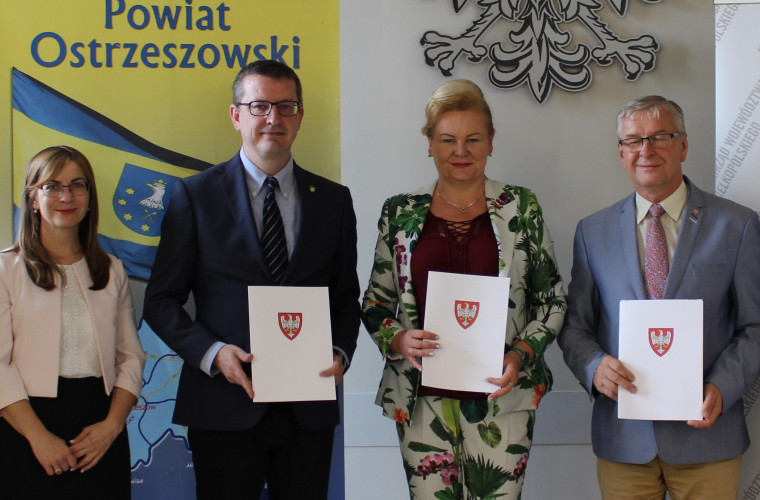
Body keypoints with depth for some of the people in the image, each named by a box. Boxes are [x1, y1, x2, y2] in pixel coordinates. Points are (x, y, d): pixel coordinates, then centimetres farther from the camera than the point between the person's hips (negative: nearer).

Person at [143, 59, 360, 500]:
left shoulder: (334, 200, 9)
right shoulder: (196, 195, 2)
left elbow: (347, 298, 13)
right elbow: (161, 300, 0)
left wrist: (340, 354, -6)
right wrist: (211, 352, -14)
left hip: (309, 409, 2)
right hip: (225, 409, -2)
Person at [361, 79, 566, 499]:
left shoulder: (520, 208, 4)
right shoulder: (400, 213, 6)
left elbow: (552, 298, 5)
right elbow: (375, 302, 10)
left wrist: (522, 353, -10)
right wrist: (398, 340, -10)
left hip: (501, 394, -1)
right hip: (422, 395, 1)